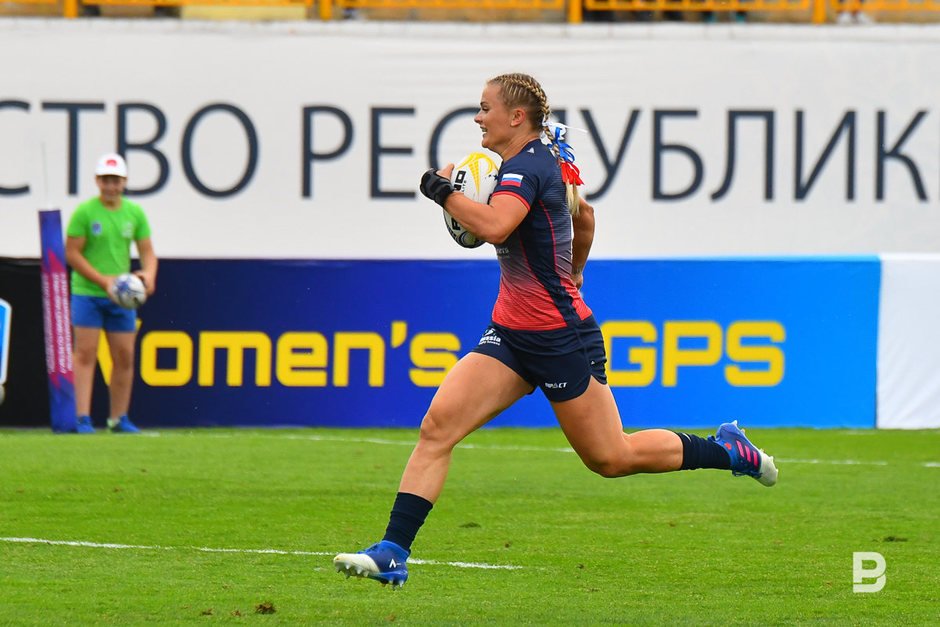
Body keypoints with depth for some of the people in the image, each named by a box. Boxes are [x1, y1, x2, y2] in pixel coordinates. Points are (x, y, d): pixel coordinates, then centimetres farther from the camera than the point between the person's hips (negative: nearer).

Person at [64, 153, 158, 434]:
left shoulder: (135, 213, 6)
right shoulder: (84, 212, -6)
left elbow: (147, 252, 8)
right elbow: (72, 253, -8)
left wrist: (148, 274, -14)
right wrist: (102, 280, -16)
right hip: (86, 292, -4)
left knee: (124, 357, 5)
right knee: (86, 354, -9)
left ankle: (118, 418, 15)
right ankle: (83, 418, -10)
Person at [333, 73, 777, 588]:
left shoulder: (527, 166, -19)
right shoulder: (548, 157, 9)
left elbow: (494, 226, -38)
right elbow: (583, 216, 26)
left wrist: (441, 190, -23)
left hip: (561, 340, -9)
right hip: (512, 334, 9)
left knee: (611, 458, 5)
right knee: (438, 424, -9)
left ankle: (727, 450, 26)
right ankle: (392, 552, -13)